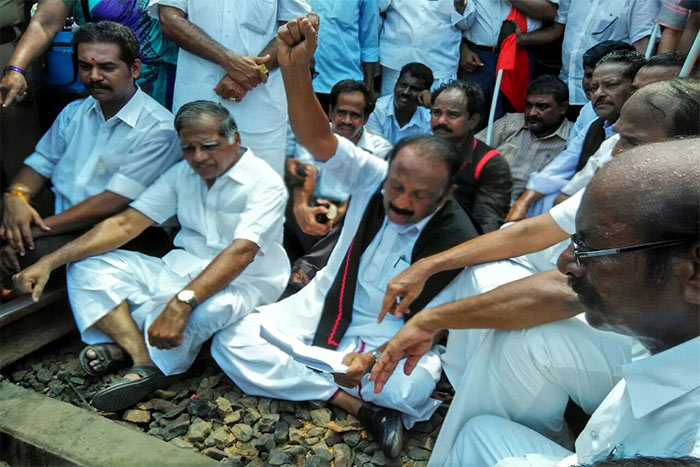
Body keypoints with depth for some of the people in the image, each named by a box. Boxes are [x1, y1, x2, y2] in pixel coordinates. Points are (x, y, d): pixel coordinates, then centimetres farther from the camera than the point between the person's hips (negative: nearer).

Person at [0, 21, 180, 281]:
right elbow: (39, 164, 16)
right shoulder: (73, 113, 13)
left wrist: (37, 229, -19)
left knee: (31, 250, -29)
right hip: (60, 225, 6)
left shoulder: (157, 129, -12)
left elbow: (112, 203, -18)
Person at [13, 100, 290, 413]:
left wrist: (181, 303, -41)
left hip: (241, 285, -6)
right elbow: (126, 223, 1)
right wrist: (50, 262, -8)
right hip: (183, 270, 7)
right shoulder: (182, 174, 6)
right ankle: (144, 360, -24)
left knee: (201, 311, -42)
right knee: (87, 265, -6)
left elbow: (241, 252, -28)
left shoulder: (264, 184, -14)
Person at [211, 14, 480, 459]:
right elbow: (317, 138, -26)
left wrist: (373, 356, -30)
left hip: (389, 334, -4)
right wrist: (296, 69, -43)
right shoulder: (374, 178, -12)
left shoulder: (457, 241, -19)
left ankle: (312, 382, -10)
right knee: (232, 342, -15)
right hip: (323, 305, 4)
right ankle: (359, 406, -17)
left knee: (411, 389, -36)